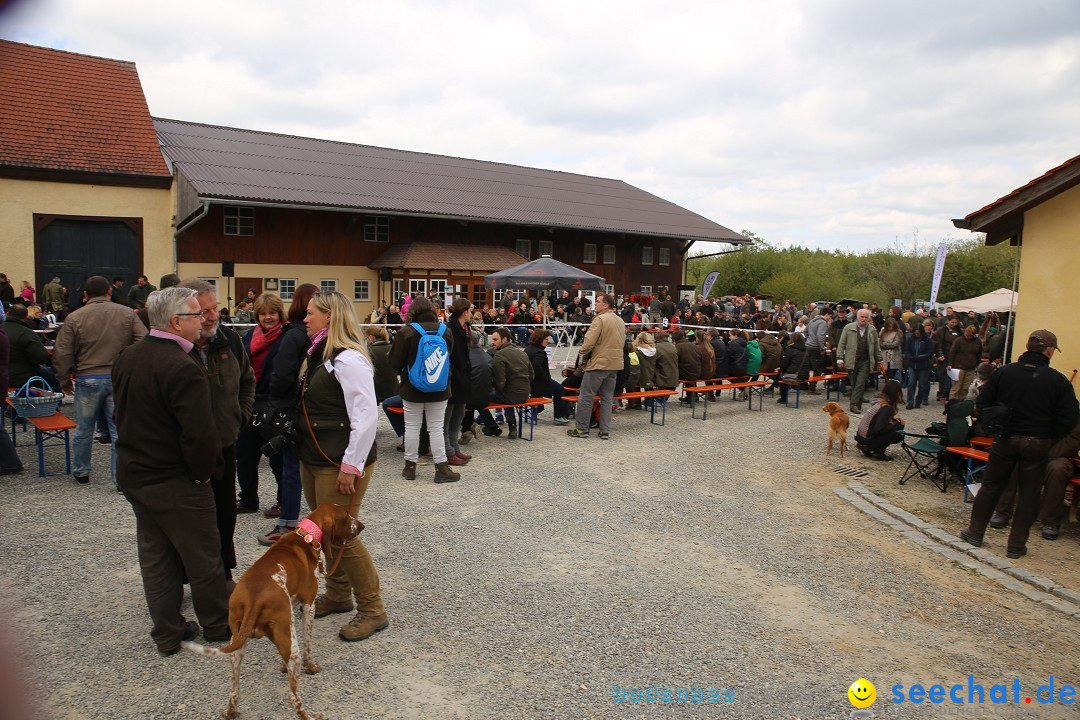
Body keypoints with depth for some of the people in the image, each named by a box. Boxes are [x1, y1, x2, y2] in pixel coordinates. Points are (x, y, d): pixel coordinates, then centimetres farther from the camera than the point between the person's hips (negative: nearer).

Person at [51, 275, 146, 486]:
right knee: (119, 431, 4)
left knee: (84, 430, 17)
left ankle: (81, 472, 32)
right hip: (120, 379, 0)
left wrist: (64, 381, 11)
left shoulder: (74, 318, -3)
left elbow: (61, 354, -3)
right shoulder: (127, 314, -2)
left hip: (88, 380, 0)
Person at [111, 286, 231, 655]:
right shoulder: (182, 368, -26)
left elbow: (123, 413, 13)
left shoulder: (127, 357, 3)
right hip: (175, 482, -8)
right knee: (202, 555, 9)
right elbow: (200, 435, -28)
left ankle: (167, 634, 29)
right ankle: (219, 625, 27)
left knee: (154, 553, 17)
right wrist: (201, 473, -12)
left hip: (132, 472, 8)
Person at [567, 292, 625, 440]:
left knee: (586, 397, 2)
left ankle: (581, 429, 8)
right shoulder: (621, 321, 12)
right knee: (607, 398, 12)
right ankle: (605, 431, 12)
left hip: (598, 363, -8)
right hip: (615, 364, 8)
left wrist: (582, 352, -1)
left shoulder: (600, 319, -14)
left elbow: (589, 342, -19)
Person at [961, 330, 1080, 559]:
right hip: (1038, 444, -1)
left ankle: (975, 532, 21)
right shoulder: (1058, 380, -10)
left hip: (1005, 439, 1)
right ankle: (1016, 545, 15)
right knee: (1029, 495, 10)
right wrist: (1050, 435, 5)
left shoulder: (1004, 372, -6)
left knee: (990, 486, 15)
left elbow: (982, 404, -3)